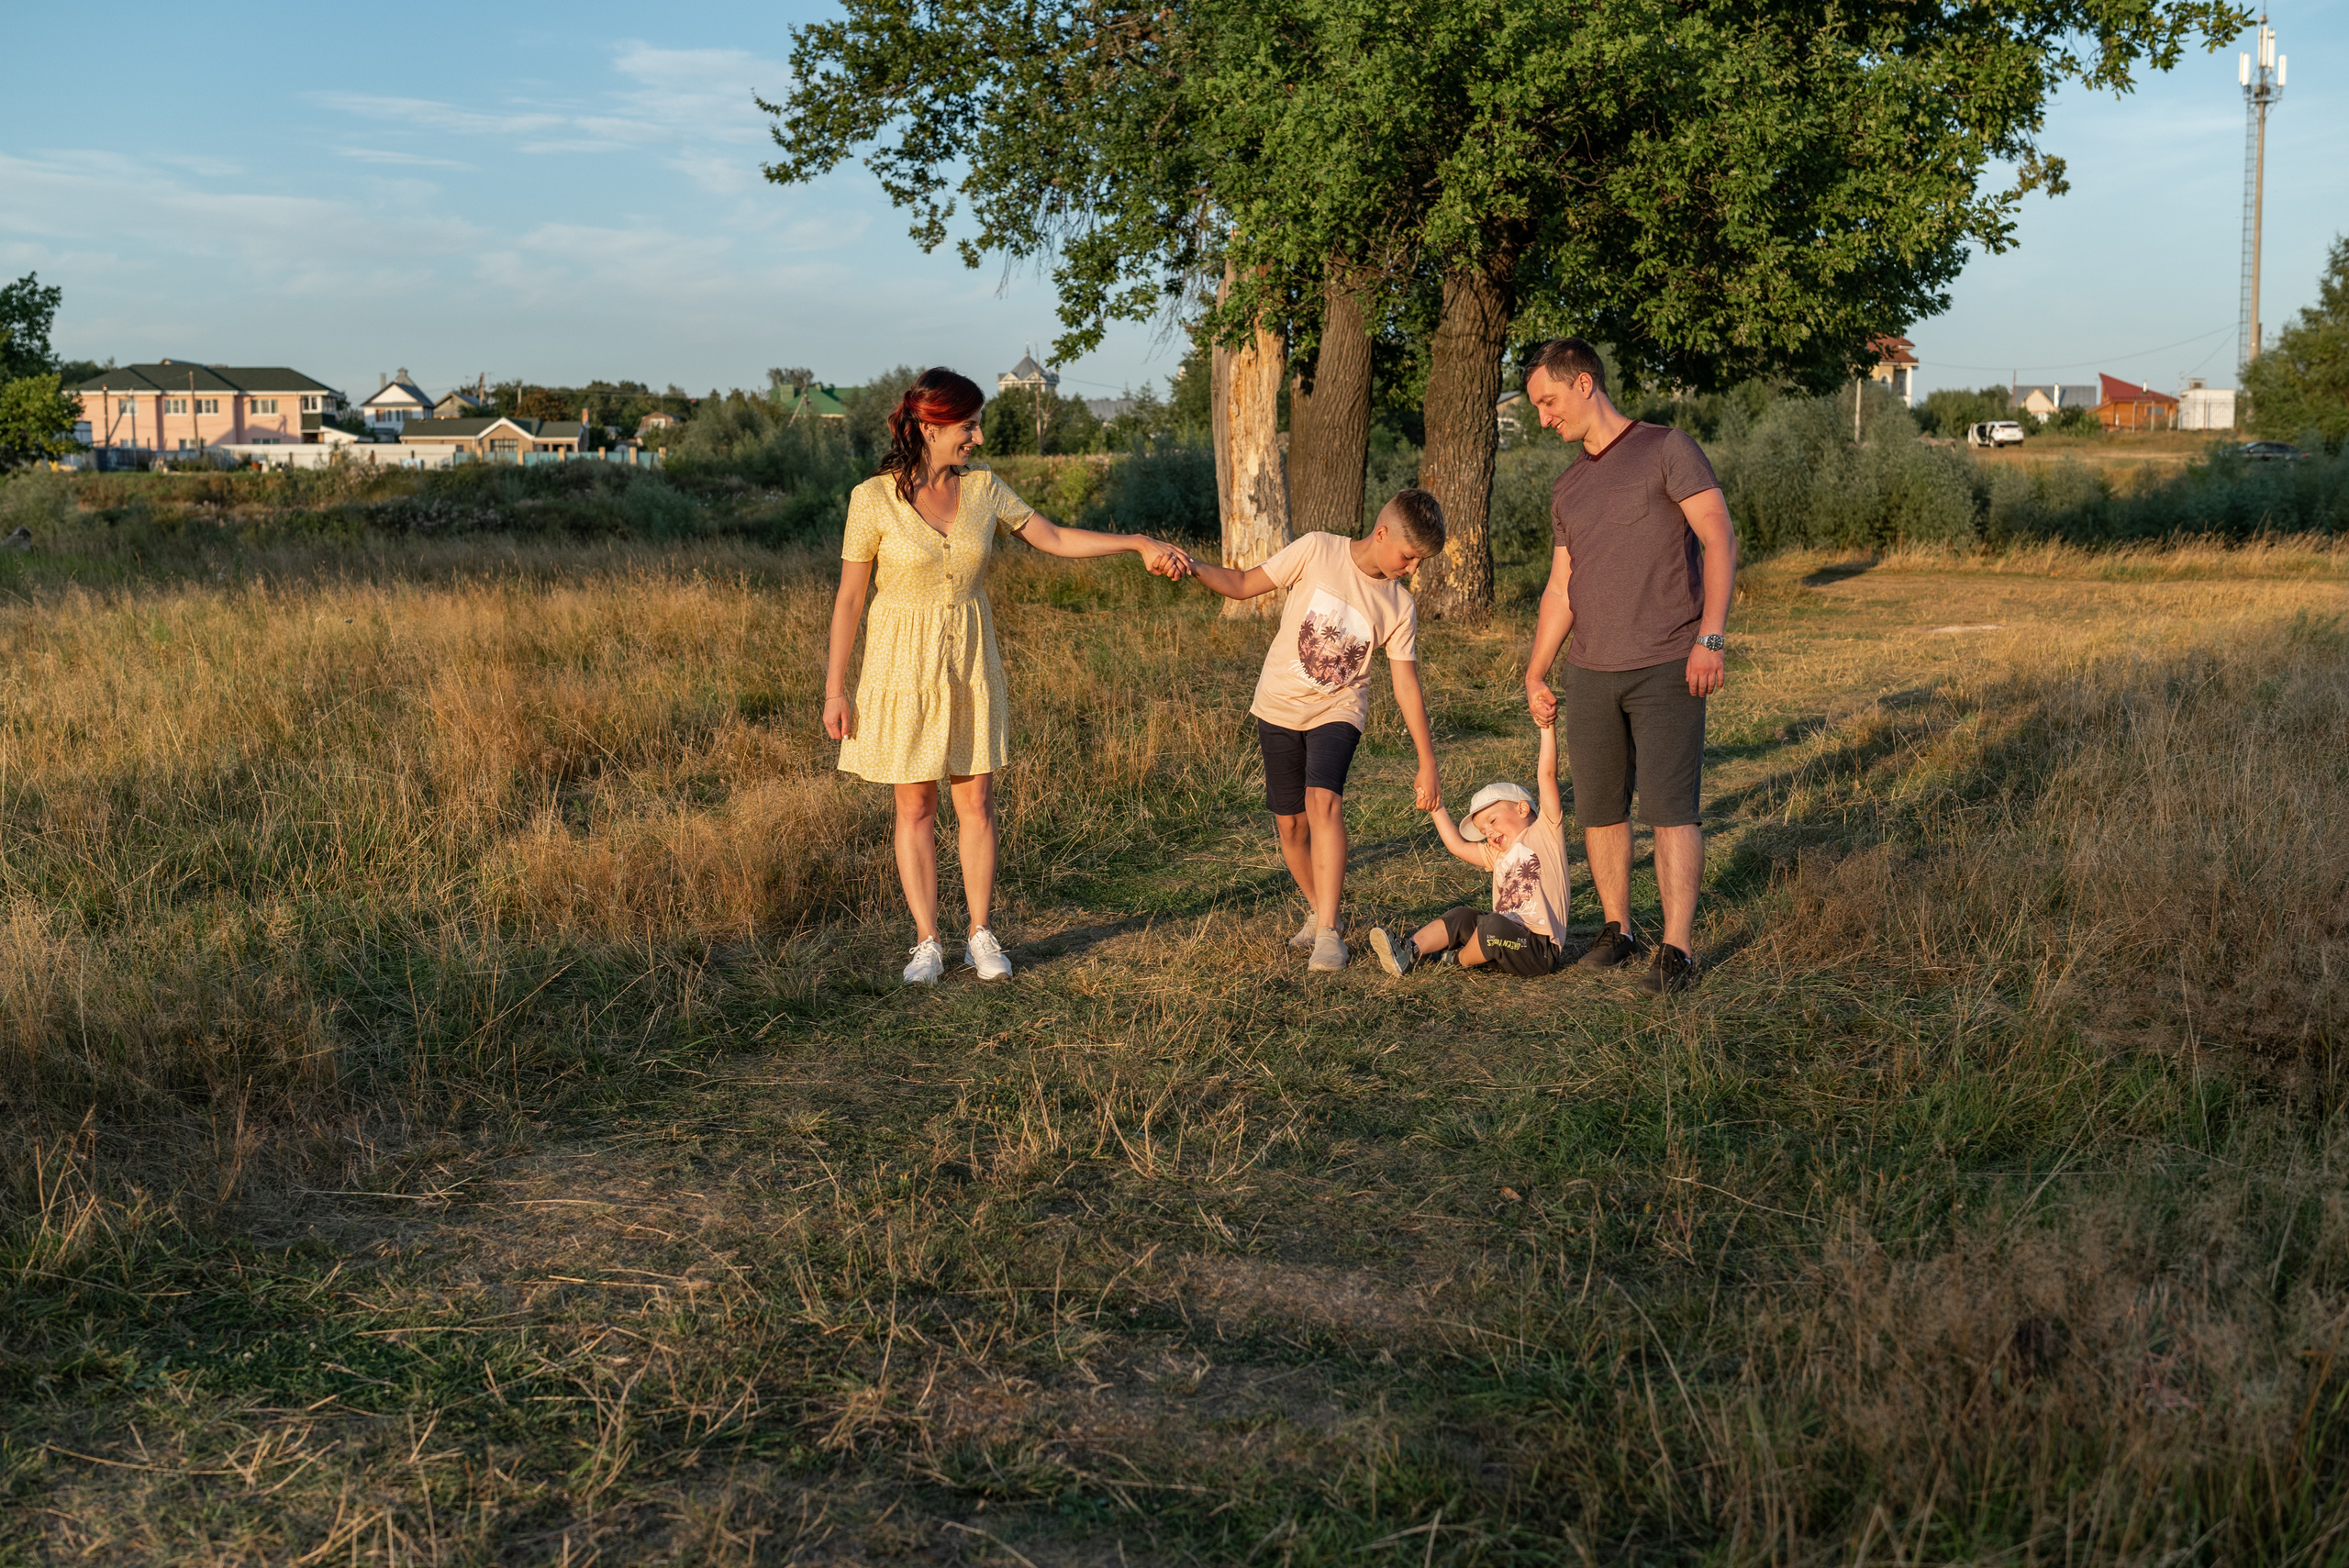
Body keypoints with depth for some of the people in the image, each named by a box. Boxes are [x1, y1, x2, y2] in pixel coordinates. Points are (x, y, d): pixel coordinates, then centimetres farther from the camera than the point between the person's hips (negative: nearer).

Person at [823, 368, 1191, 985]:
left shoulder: (982, 488, 0)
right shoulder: (873, 499, -12)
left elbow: (1055, 539, 4)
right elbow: (849, 596, -8)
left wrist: (1139, 542, -5)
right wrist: (834, 688, -8)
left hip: (970, 662, 3)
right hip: (904, 663, -3)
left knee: (976, 801, 5)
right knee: (916, 807, 3)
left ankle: (981, 936, 16)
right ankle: (927, 942, 13)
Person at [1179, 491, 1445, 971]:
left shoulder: (1399, 607, -5)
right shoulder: (1316, 551, -11)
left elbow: (1406, 685, -1)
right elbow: (1245, 584, -5)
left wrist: (1427, 762, -2)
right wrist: (1192, 567, -23)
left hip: (1338, 712, 0)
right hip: (1279, 708, 1)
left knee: (1323, 801, -24)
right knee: (1291, 823, 3)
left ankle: (1328, 933, -23)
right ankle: (1318, 909, 30)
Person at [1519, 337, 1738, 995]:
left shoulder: (1665, 449, -2)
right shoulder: (1567, 489, 17)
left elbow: (1720, 539, -9)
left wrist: (1711, 635, -18)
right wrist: (1534, 675, 17)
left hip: (1667, 669, -6)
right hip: (1590, 673, 6)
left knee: (1669, 808, -8)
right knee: (1597, 809, 8)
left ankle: (1677, 948, -5)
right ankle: (1618, 928, 23)